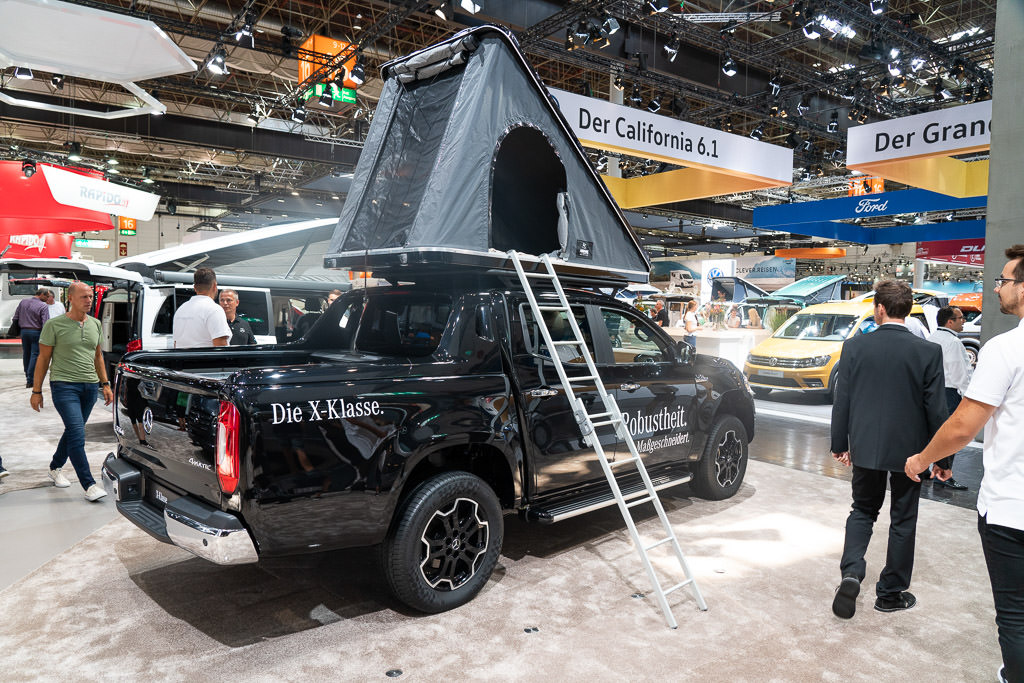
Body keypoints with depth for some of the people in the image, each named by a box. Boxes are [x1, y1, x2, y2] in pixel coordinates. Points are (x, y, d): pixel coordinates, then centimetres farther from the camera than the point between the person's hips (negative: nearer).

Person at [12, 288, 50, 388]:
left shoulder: (23, 302, 6)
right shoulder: (43, 306, -12)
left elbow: (15, 318, 10)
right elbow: (45, 324, -17)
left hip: (24, 331, 6)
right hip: (36, 332, -6)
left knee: (26, 355, 15)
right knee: (34, 355, -2)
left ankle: (28, 377, 25)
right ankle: (30, 380, -5)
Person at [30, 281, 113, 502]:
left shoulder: (96, 325, 11)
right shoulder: (54, 325, -4)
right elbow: (43, 359, -1)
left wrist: (105, 384, 14)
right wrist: (36, 391, -1)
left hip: (89, 386, 5)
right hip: (64, 385, -5)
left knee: (73, 431, 14)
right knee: (77, 432, -14)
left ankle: (55, 467, 38)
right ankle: (89, 485, -15)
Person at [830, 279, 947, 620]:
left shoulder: (854, 346, -8)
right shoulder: (928, 352, -10)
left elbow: (841, 400, -4)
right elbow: (936, 408, -7)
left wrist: (839, 443, 7)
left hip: (866, 447, 1)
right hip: (909, 450, -1)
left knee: (862, 510, 19)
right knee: (902, 521, 14)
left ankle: (851, 572, -1)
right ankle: (891, 593, 25)